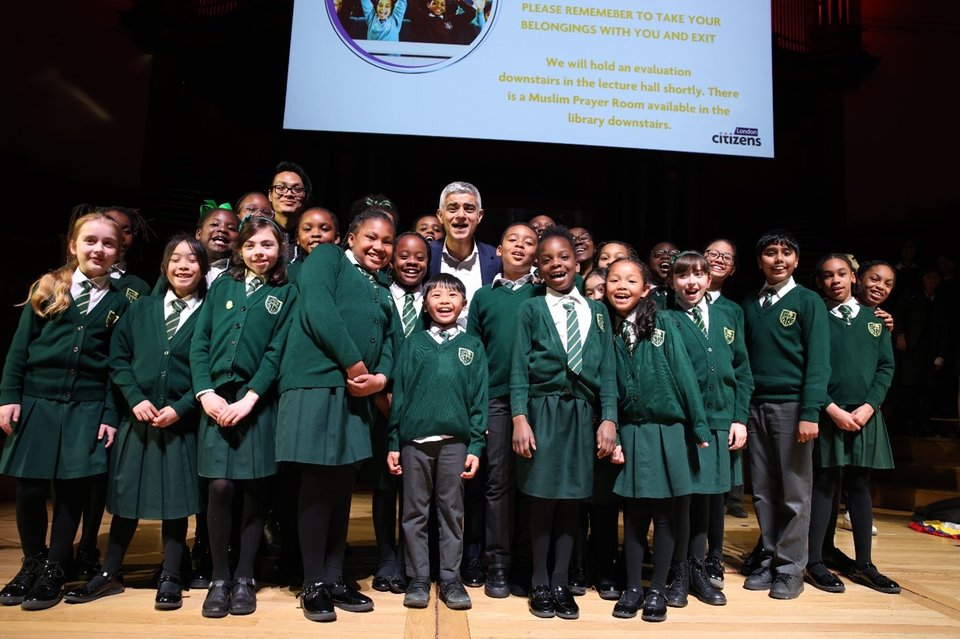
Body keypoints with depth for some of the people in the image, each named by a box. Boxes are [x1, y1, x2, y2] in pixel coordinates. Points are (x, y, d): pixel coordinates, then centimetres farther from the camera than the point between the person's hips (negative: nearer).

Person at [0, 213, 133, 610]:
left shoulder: (121, 301, 5)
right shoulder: (47, 288, 7)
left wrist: (110, 416, -3)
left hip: (87, 408, -1)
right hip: (36, 402, 1)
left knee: (71, 489, 2)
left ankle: (54, 571, 20)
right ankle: (32, 563, 27)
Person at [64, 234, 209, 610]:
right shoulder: (141, 308, 9)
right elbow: (118, 358, 5)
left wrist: (180, 408, -13)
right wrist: (135, 398, -8)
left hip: (181, 420, -2)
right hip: (137, 416, 3)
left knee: (175, 498, 4)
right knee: (125, 495, 11)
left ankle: (170, 578, 16)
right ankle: (110, 575, 26)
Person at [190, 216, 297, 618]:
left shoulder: (287, 293, 6)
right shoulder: (223, 285, 13)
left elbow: (277, 353, -3)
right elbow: (200, 341, 8)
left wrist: (249, 398, -12)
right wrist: (205, 392, -5)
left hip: (258, 401, -1)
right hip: (216, 398, 1)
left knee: (255, 490, 1)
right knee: (220, 487, -7)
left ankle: (244, 577, 16)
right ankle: (219, 578, 10)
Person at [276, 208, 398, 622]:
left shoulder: (383, 292, 24)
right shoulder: (328, 258, 5)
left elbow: (390, 340, 16)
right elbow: (318, 311, -11)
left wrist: (380, 377, -6)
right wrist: (354, 365, -12)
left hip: (357, 393, 7)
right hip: (318, 384, -7)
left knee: (342, 485, 10)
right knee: (318, 485, -2)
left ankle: (334, 580, 20)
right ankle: (313, 585, 10)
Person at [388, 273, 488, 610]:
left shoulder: (472, 346, 8)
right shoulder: (413, 343, 8)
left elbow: (479, 399, 4)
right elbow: (398, 394, 6)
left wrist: (475, 446, -3)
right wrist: (393, 443, 1)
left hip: (455, 441, 0)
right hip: (414, 440, 0)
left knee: (452, 512, 8)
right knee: (415, 513, 7)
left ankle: (450, 580, 18)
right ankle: (418, 580, 18)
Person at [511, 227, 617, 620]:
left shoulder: (597, 312, 10)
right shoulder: (531, 310, 3)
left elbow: (607, 371, 8)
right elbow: (519, 369, -2)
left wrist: (609, 419, -1)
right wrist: (520, 418, -12)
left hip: (583, 414, 3)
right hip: (543, 412, -2)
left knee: (572, 499, 7)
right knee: (542, 497, 4)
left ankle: (560, 583, 21)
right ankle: (540, 584, 20)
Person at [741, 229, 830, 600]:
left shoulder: (808, 301, -1)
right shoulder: (749, 305, 10)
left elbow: (818, 361, -7)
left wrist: (810, 413, -15)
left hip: (791, 406, -3)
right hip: (755, 407, 4)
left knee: (794, 493, 4)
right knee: (763, 492, 9)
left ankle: (790, 568, 17)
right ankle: (771, 559, 22)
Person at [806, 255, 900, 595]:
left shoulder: (874, 319, 10)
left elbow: (886, 367, 6)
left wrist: (868, 407, -7)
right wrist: (832, 409, -13)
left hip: (865, 415, 3)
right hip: (828, 414, -3)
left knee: (860, 486, 10)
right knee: (825, 485, 0)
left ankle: (864, 564, 20)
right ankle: (814, 563, 9)